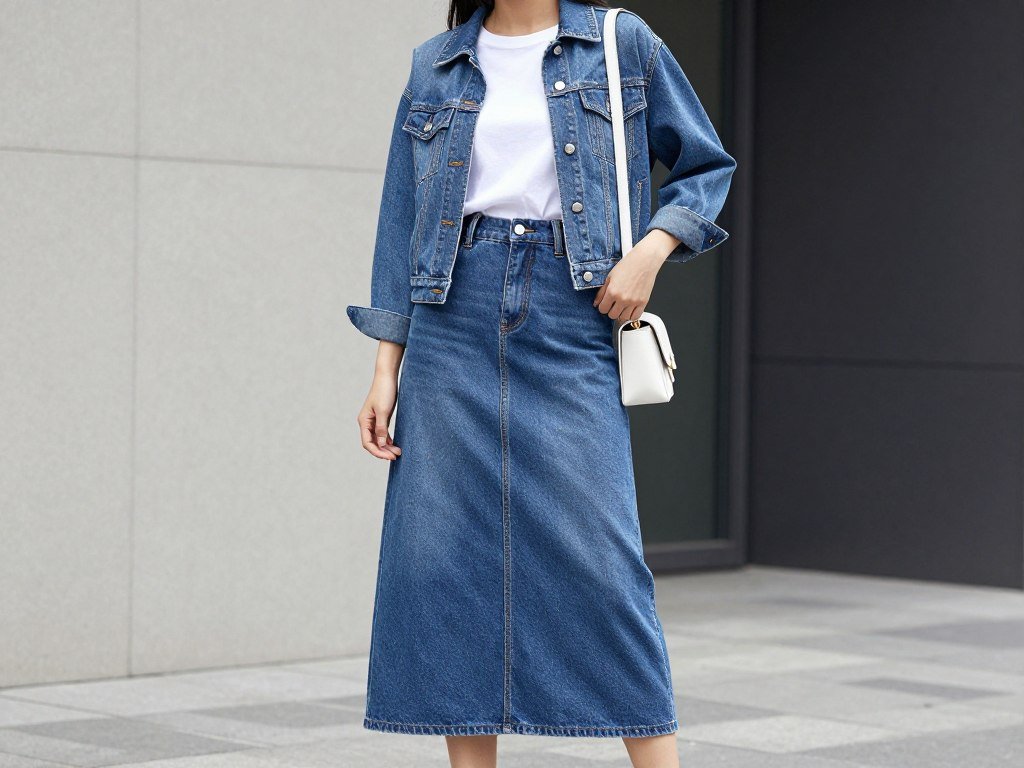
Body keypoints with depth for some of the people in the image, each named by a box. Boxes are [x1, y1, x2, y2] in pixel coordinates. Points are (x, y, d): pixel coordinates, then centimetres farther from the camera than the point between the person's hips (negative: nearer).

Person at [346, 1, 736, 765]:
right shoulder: (435, 66, 12)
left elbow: (706, 165, 13)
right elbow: (401, 221, 12)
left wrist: (651, 251, -6)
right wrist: (386, 371, 6)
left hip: (571, 329, -3)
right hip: (453, 326, 3)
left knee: (599, 557, -9)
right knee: (445, 561, 0)